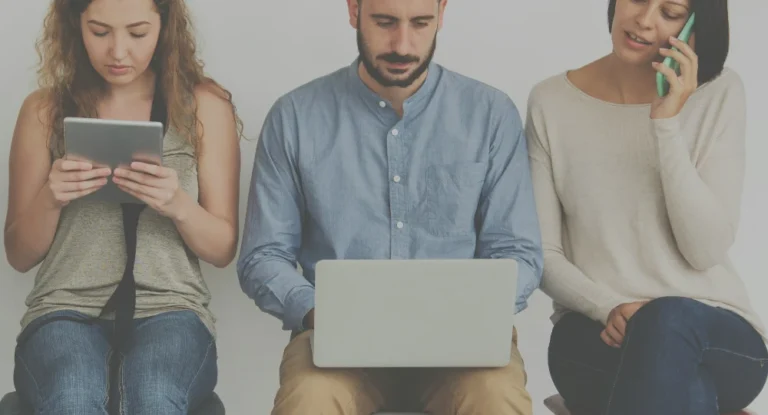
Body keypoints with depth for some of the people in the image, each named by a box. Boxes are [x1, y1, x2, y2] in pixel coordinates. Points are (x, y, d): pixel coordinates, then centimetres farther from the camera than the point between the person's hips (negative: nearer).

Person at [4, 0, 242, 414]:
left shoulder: (205, 107, 8)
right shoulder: (44, 111, 10)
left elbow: (223, 249, 7)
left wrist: (178, 205, -14)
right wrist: (49, 199, -9)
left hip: (169, 310, 0)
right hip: (66, 309, 1)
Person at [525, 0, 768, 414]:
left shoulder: (720, 93, -2)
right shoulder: (551, 101, 2)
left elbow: (706, 250, -10)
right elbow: (542, 253, 1)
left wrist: (667, 125, -16)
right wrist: (608, 307, -18)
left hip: (718, 333, 0)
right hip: (593, 333, 0)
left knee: (665, 320, -36)